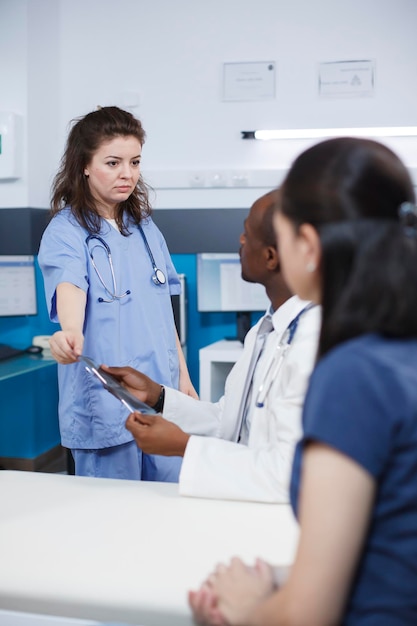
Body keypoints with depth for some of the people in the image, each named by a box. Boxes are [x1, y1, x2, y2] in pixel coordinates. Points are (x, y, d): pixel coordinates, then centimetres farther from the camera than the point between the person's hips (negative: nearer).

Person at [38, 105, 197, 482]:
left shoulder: (145, 227, 10)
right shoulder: (66, 232, -9)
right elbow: (69, 285, -29)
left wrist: (183, 376, 15)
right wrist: (71, 333, -50)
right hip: (105, 404, -6)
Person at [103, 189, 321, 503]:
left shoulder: (312, 342, -22)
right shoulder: (264, 330, 9)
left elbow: (289, 474, -25)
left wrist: (183, 445, -17)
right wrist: (155, 394, 6)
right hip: (244, 503, 8)